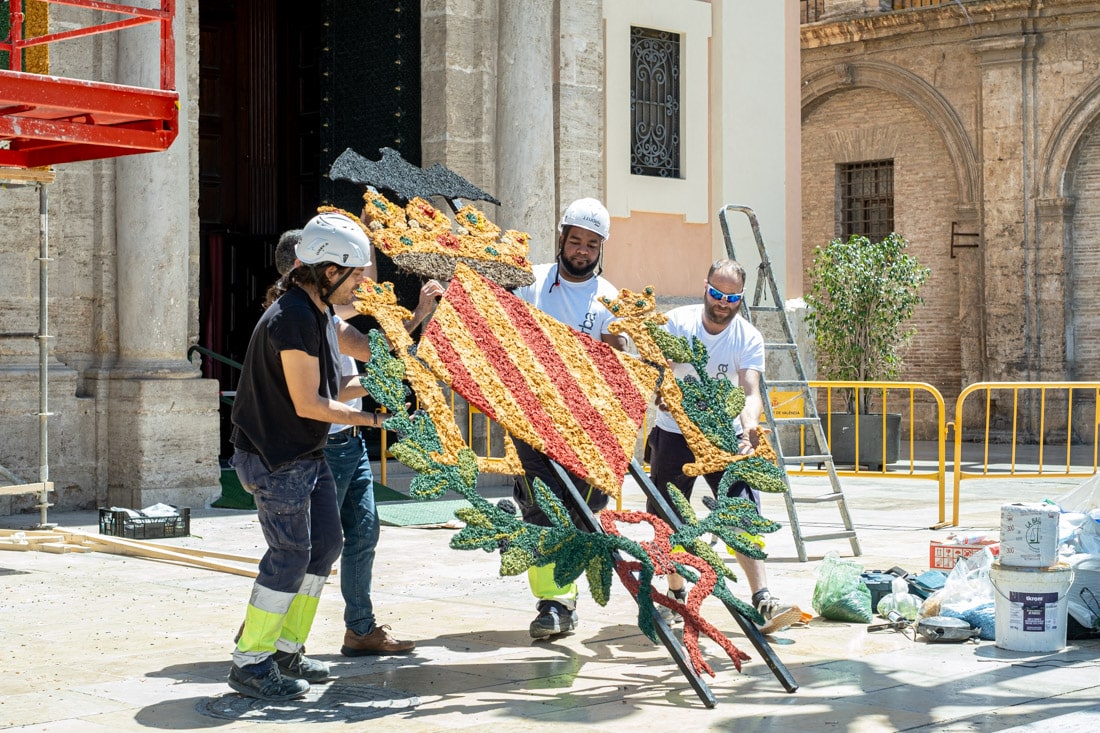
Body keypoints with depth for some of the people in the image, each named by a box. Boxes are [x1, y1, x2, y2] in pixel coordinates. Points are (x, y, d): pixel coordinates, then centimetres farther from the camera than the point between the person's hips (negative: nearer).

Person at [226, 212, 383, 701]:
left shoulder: (315, 313, 12)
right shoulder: (294, 318, -22)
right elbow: (307, 404, -22)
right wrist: (370, 419, -14)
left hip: (306, 454, 11)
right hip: (274, 458, -11)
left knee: (326, 544, 12)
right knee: (291, 555, -10)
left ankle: (286, 651, 21)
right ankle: (250, 664, -1)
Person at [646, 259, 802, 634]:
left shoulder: (749, 338, -10)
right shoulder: (677, 322, -10)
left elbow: (750, 391, -21)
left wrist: (749, 427, -42)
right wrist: (662, 394, -42)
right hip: (675, 433, 0)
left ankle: (762, 599, -20)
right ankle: (676, 595, 26)